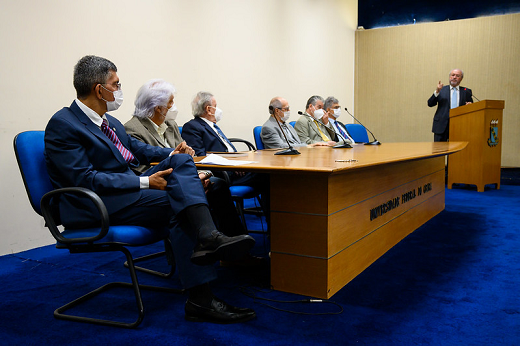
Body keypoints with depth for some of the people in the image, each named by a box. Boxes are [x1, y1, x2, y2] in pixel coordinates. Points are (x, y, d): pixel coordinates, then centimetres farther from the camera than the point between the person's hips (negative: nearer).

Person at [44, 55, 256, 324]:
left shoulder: (108, 122, 17)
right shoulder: (62, 124, -10)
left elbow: (136, 148, 29)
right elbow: (84, 179, -20)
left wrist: (170, 155, 9)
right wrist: (145, 182, -24)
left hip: (126, 189, 9)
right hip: (96, 205, -8)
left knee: (181, 161, -14)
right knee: (179, 204, -23)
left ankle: (208, 237, -31)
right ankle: (199, 299, -24)